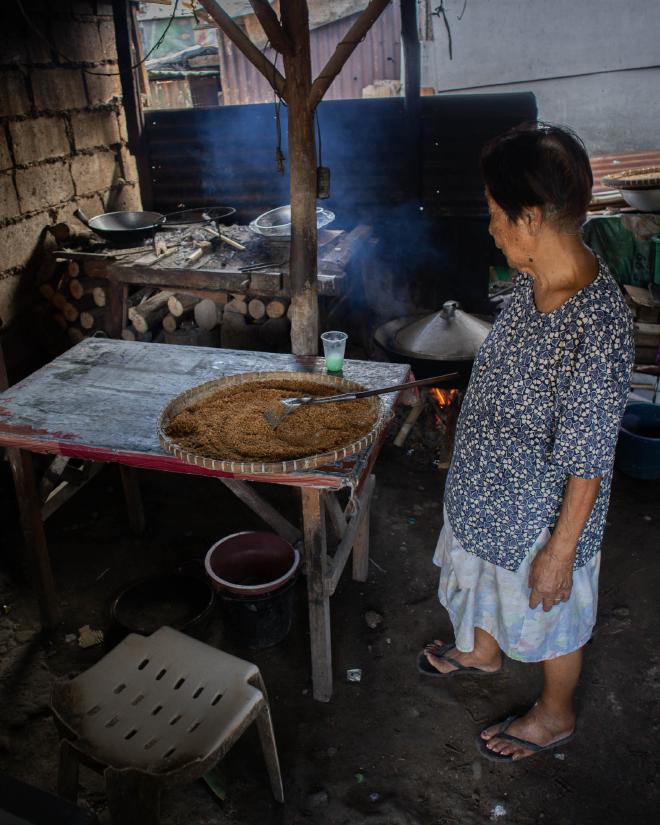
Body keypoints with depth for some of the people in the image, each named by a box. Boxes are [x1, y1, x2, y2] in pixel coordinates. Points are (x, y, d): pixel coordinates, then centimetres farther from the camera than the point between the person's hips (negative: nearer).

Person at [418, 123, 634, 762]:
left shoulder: (598, 327, -35)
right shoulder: (532, 281, -9)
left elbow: (587, 464, -27)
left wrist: (560, 552, -18)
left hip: (543, 512, -8)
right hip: (491, 487, 8)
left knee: (550, 617, 20)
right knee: (487, 578, 32)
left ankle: (555, 715, 49)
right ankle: (483, 651, 62)